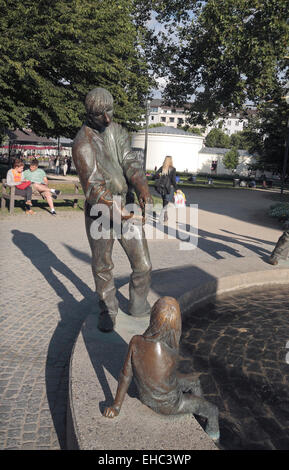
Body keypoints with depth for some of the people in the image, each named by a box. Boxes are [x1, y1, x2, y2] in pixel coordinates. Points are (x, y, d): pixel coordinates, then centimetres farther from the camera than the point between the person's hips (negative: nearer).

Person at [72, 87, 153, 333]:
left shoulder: (118, 130, 7)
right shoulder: (83, 143, -12)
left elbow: (131, 162, -5)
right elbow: (92, 185, -20)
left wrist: (143, 189, -23)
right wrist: (112, 209, -33)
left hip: (126, 204, 5)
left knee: (143, 264, 5)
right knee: (103, 267, 8)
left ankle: (138, 306, 28)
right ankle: (108, 312, 29)